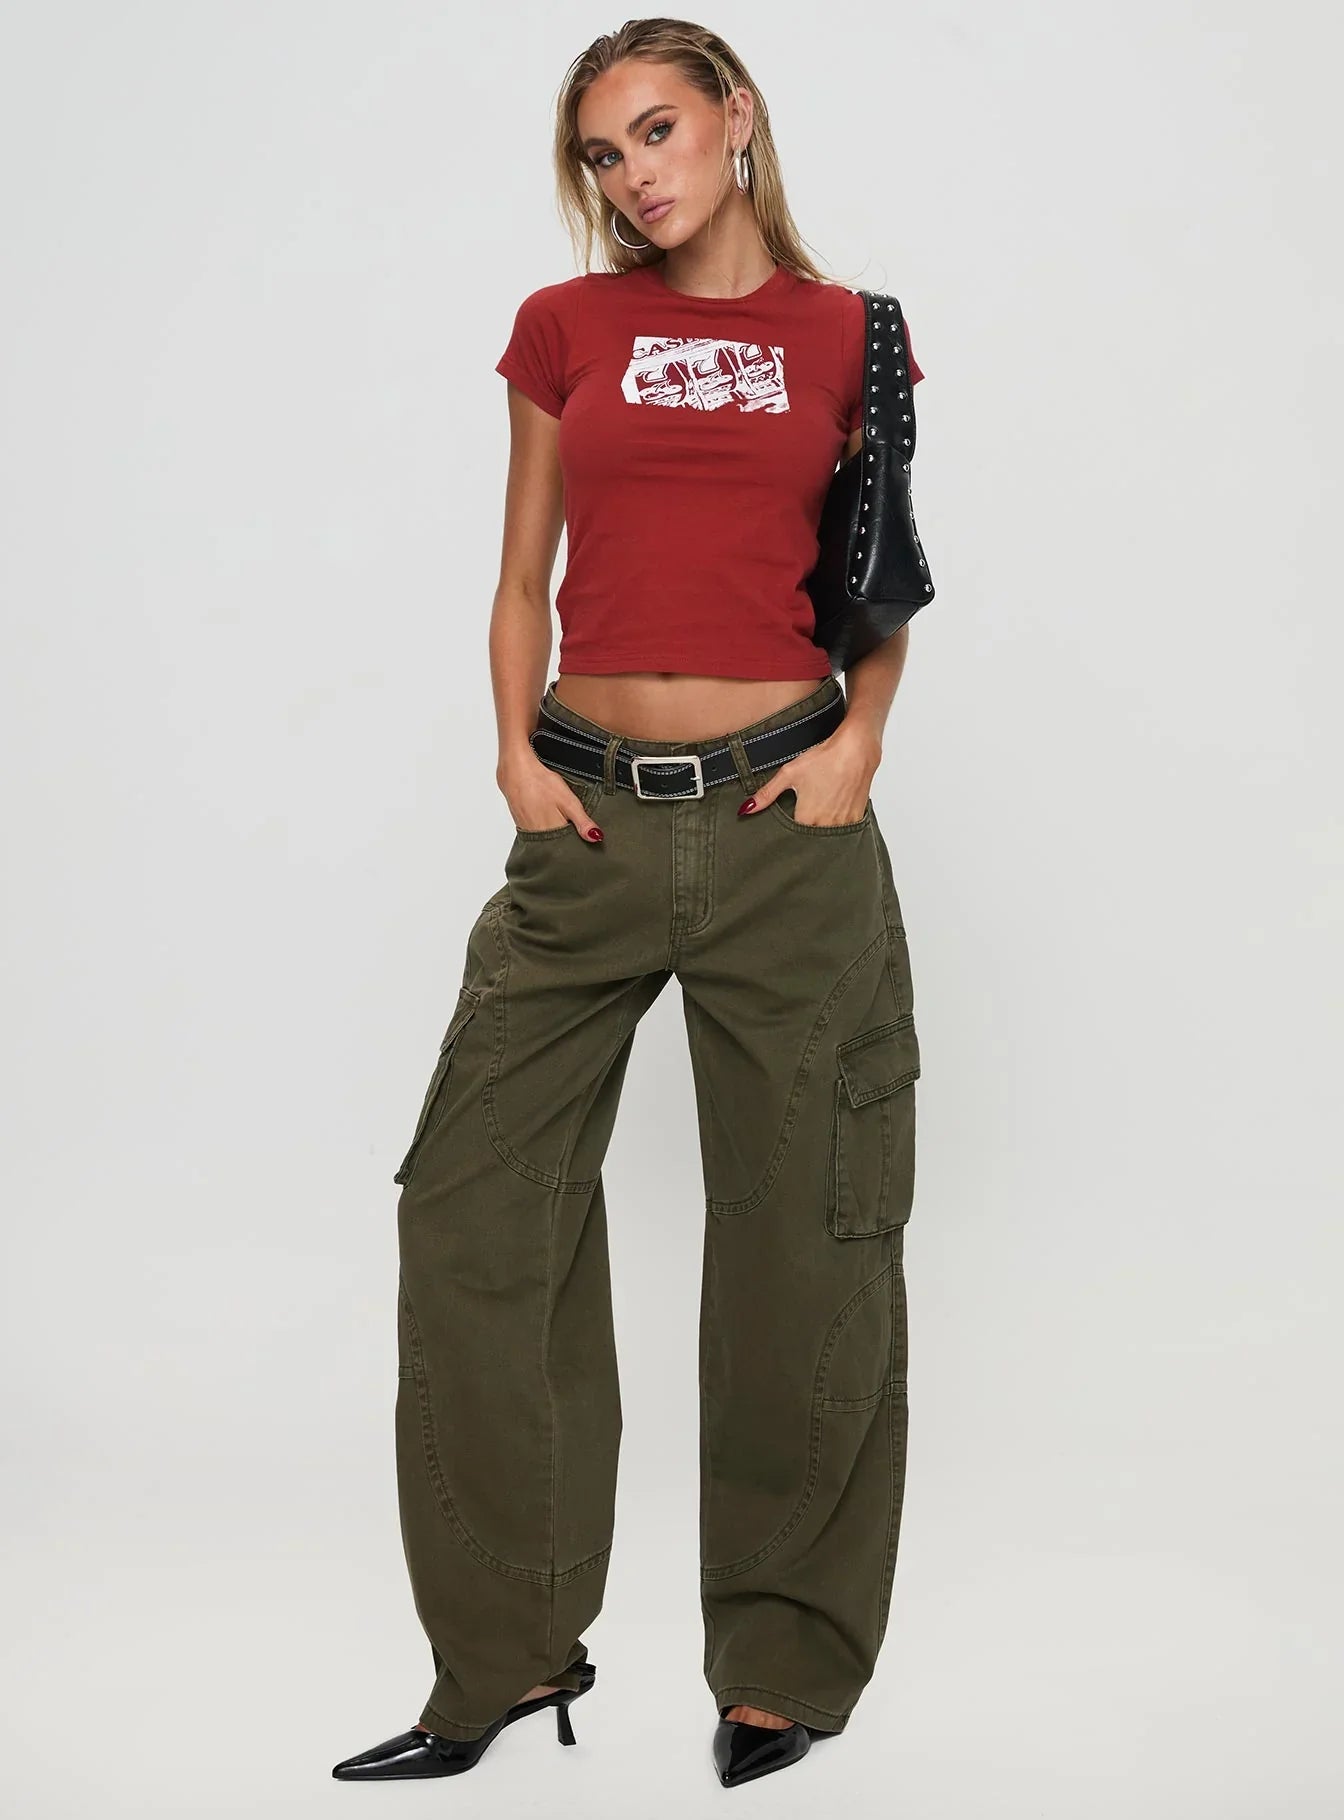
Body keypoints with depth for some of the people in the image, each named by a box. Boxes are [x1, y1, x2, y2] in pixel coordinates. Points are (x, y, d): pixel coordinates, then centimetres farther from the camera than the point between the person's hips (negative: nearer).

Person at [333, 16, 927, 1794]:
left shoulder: (852, 333, 7)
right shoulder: (565, 327, 10)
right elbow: (523, 578, 12)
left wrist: (858, 743, -5)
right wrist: (517, 751, -3)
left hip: (784, 817, -1)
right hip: (590, 824, 2)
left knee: (803, 1231, 3)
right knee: (478, 1207, -1)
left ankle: (787, 1664, 19)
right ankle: (512, 1648, 14)